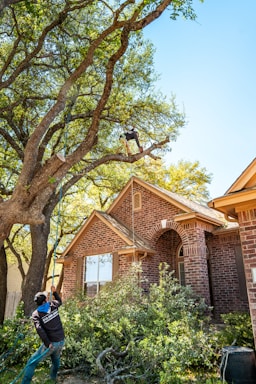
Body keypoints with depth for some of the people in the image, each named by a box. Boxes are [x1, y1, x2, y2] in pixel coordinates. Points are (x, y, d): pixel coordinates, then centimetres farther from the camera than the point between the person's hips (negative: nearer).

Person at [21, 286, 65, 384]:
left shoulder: (36, 314, -8)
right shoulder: (52, 305, -1)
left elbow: (40, 330, -19)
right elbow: (60, 301, 22)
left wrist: (47, 344, -19)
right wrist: (54, 292, 30)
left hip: (51, 342, -4)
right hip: (61, 341, 4)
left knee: (32, 363, 8)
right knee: (56, 359, 31)